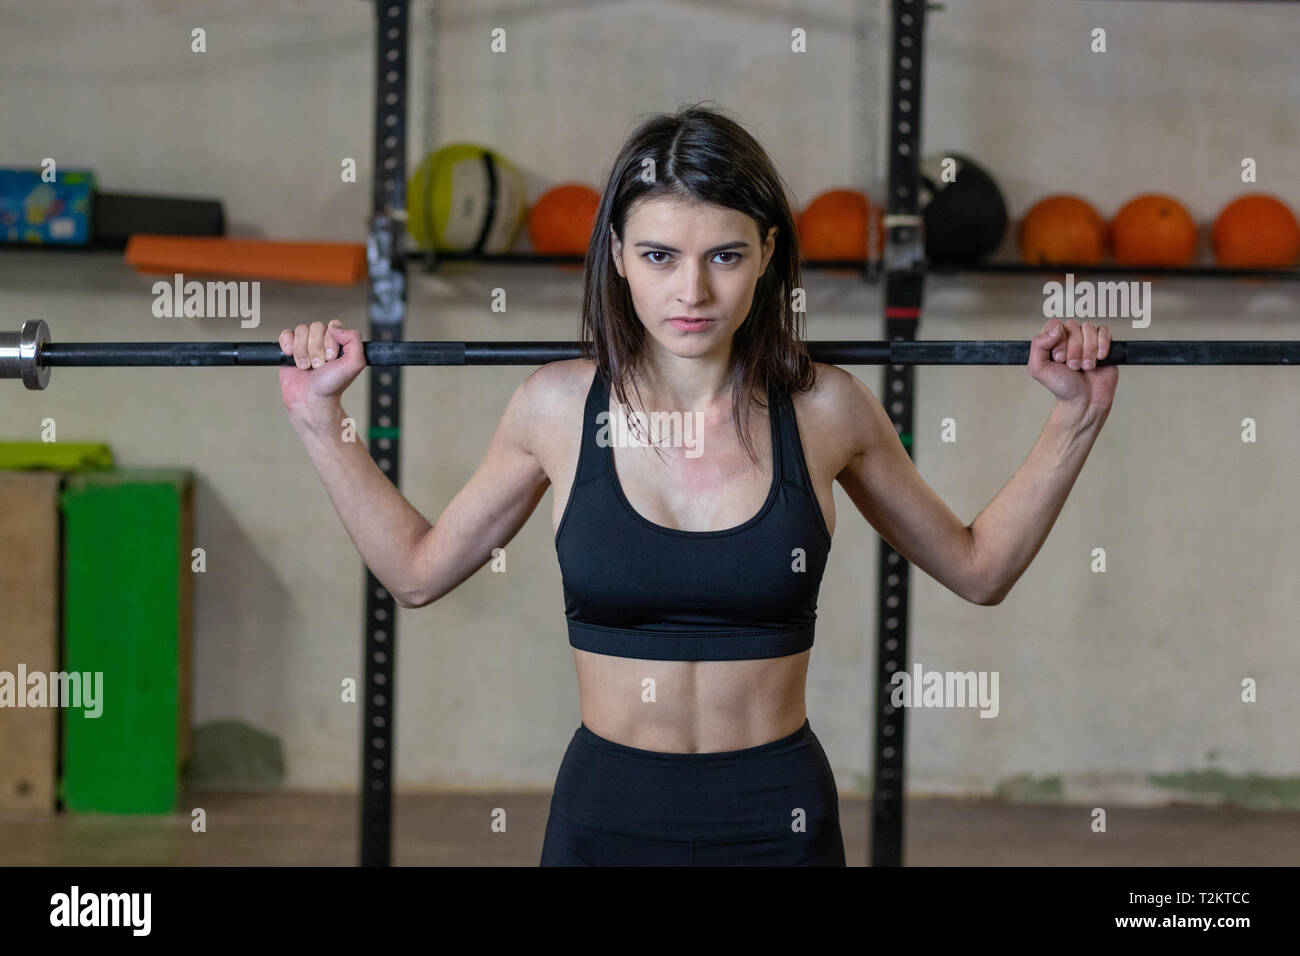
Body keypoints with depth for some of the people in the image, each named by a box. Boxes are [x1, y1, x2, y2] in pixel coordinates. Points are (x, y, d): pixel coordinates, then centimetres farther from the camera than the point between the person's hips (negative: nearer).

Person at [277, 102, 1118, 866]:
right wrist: (321, 419, 2)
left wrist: (1076, 421, -1)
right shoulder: (559, 409, -5)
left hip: (779, 823, 0)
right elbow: (418, 571, 8)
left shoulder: (825, 411, -6)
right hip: (606, 818, 0)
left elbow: (978, 568, 8)